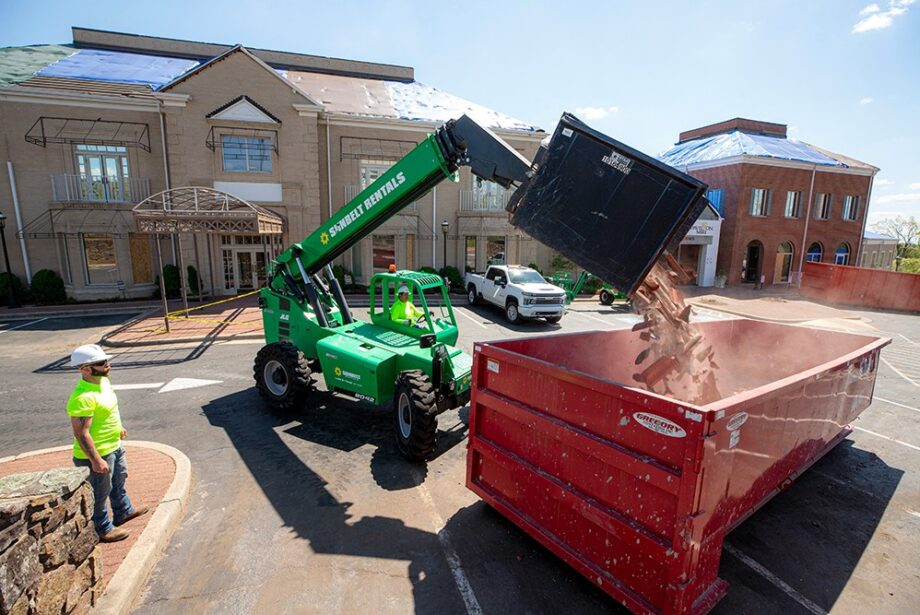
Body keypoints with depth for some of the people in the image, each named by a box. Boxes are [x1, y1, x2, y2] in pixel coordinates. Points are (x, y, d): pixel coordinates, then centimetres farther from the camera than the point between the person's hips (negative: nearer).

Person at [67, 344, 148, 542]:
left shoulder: (103, 381, -1)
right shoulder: (82, 398, -31)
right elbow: (81, 433, -30)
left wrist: (119, 427, 26)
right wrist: (96, 460, -26)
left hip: (114, 446, 10)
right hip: (97, 454, -10)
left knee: (119, 481, 28)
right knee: (100, 493, 11)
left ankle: (124, 511, 49)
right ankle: (103, 530, 30)